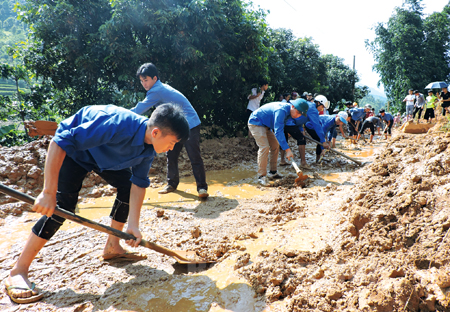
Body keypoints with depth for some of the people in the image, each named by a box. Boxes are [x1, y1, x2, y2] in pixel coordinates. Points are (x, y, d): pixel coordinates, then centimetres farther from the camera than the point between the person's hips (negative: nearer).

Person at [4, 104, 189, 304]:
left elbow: (139, 183, -12)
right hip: (73, 147, -7)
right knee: (63, 204, -18)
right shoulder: (117, 124, -44)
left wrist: (133, 224, -17)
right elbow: (60, 142, -42)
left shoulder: (149, 148, -19)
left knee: (128, 186, -1)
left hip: (107, 151, 7)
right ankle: (17, 272, -7)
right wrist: (49, 192, -42)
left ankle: (112, 247, 14)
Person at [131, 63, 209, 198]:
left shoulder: (156, 91, -18)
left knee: (195, 157, -11)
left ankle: (202, 187, -7)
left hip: (189, 125, -10)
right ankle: (172, 183, 21)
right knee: (171, 155, 10)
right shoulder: (161, 88, 10)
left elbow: (139, 109, -14)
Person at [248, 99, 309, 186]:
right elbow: (278, 131, -38)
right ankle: (261, 176, -15)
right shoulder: (281, 111, -34)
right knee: (264, 147, -21)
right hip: (255, 123, -10)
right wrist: (287, 150, -39)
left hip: (265, 125, 10)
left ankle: (272, 172, 16)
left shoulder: (289, 111, -3)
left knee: (275, 145, 8)